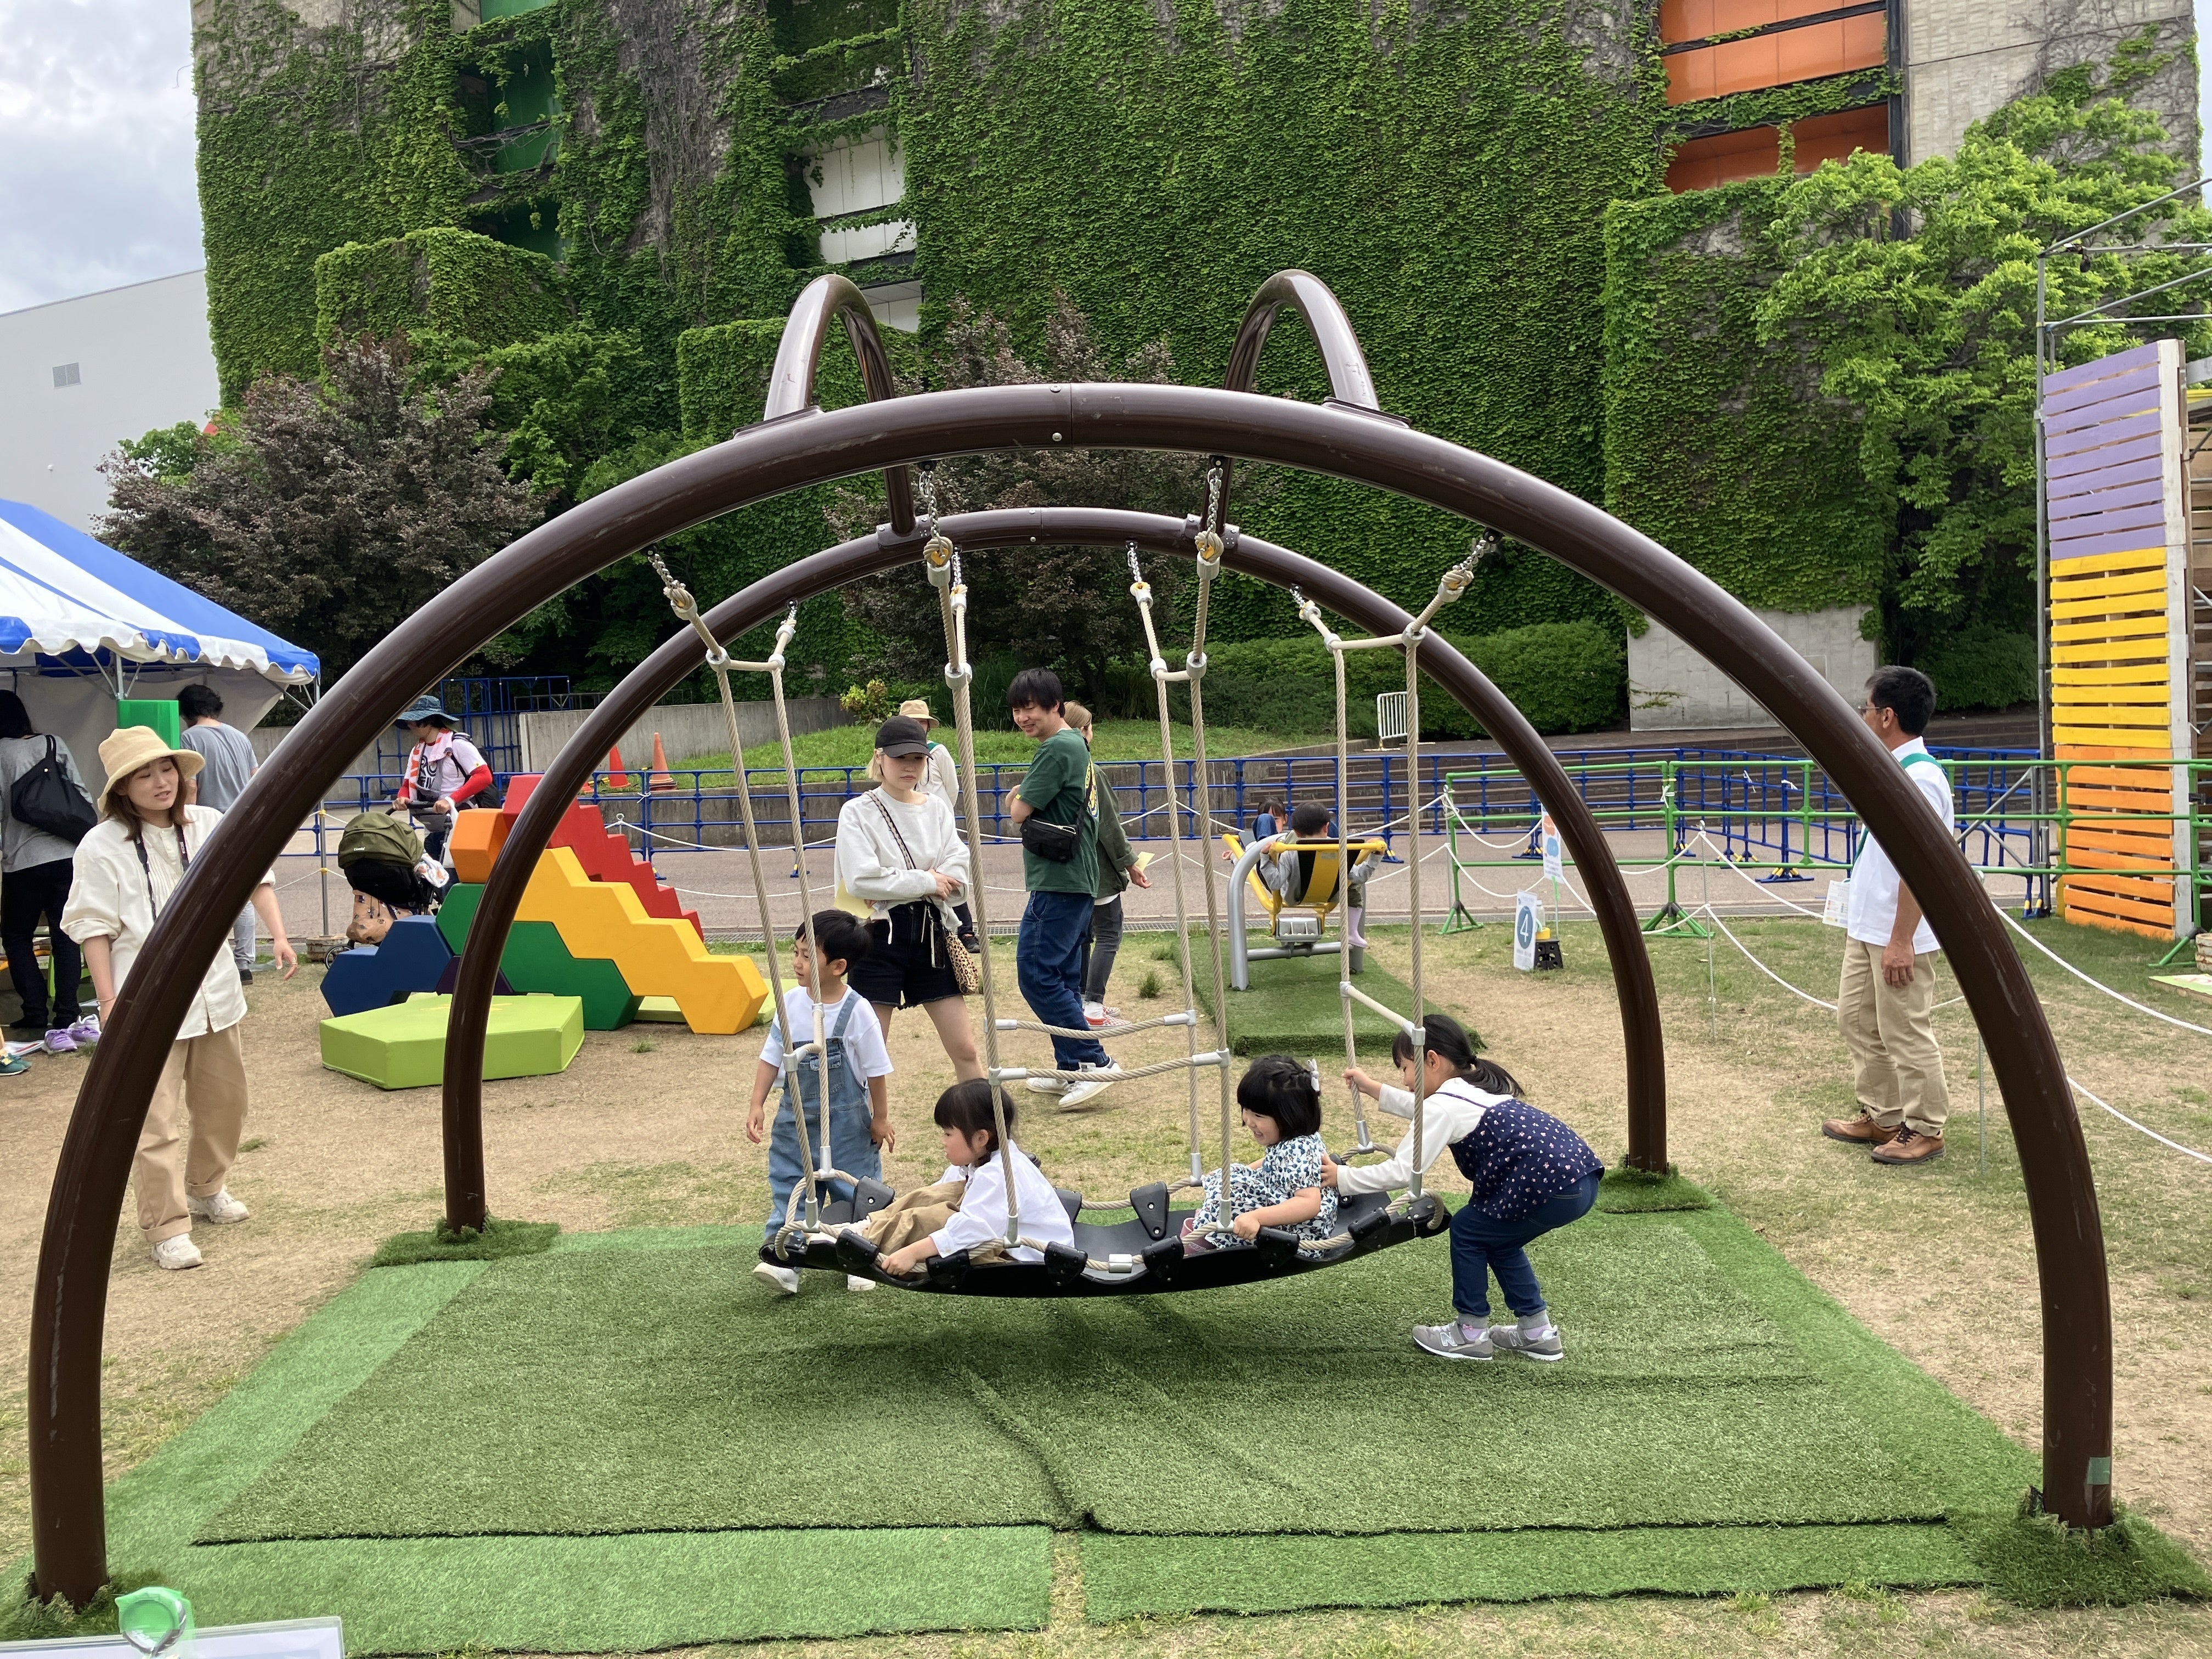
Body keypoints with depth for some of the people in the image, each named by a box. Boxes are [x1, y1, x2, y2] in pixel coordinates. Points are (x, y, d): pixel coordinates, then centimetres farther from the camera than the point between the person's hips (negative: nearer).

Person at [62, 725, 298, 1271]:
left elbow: (255, 876, 10)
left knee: (223, 1102, 18)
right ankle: (166, 1229, 5)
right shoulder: (102, 847, -11)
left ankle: (206, 1188, 40)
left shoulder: (209, 825, 1)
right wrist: (108, 1002, -10)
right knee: (157, 1121, -4)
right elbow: (94, 927, -7)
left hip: (214, 988, 5)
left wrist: (278, 935, -2)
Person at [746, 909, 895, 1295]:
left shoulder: (856, 1012, -18)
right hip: (795, 1118, 4)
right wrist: (757, 1104, 0)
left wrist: (880, 1119, -2)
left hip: (846, 1122, -4)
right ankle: (783, 1259, 6)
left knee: (853, 1192, 8)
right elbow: (771, 1056, 4)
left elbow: (877, 1071, -9)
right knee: (789, 1188, 3)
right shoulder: (791, 1003, -6)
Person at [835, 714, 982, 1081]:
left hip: (931, 933, 4)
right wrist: (925, 881, -10)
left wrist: (895, 886, -14)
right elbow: (860, 879, -16)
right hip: (881, 936, -3)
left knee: (965, 1049, 5)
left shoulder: (938, 809, 9)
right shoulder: (858, 812, -2)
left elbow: (957, 878, -3)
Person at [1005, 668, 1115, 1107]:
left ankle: (1092, 1060, -6)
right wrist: (1026, 798, 4)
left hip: (1057, 883, -10)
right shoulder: (1074, 745, 17)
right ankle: (1070, 1071, 18)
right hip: (1073, 878, 10)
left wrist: (1020, 800, 5)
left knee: (1036, 973, -8)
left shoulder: (1057, 749, -15)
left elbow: (1019, 812, -13)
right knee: (1062, 976, 13)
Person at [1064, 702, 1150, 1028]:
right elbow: (1108, 826, -16)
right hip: (1097, 870, -8)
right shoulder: (1090, 772, -16)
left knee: (1082, 934, 16)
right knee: (1108, 936, -2)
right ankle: (1093, 1009, -7)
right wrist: (1130, 863, -7)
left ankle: (1084, 1000, 22)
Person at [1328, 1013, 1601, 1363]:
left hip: (1554, 1188, -9)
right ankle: (1537, 1332, 29)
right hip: (1583, 1180, 9)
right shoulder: (1475, 1090, 22)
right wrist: (1374, 1089, 44)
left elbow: (1401, 1172, -10)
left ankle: (1472, 1334, 19)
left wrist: (1342, 1177, 1)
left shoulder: (1443, 1106, -6)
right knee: (1498, 1239, 24)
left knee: (1467, 1231, 8)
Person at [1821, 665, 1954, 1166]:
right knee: (1857, 1018, 17)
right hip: (1866, 927, 10)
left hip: (1897, 936, -10)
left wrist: (1900, 941, -23)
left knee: (1906, 1034, 0)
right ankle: (1880, 1117, 27)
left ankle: (1924, 1130, 13)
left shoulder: (1919, 778, -20)